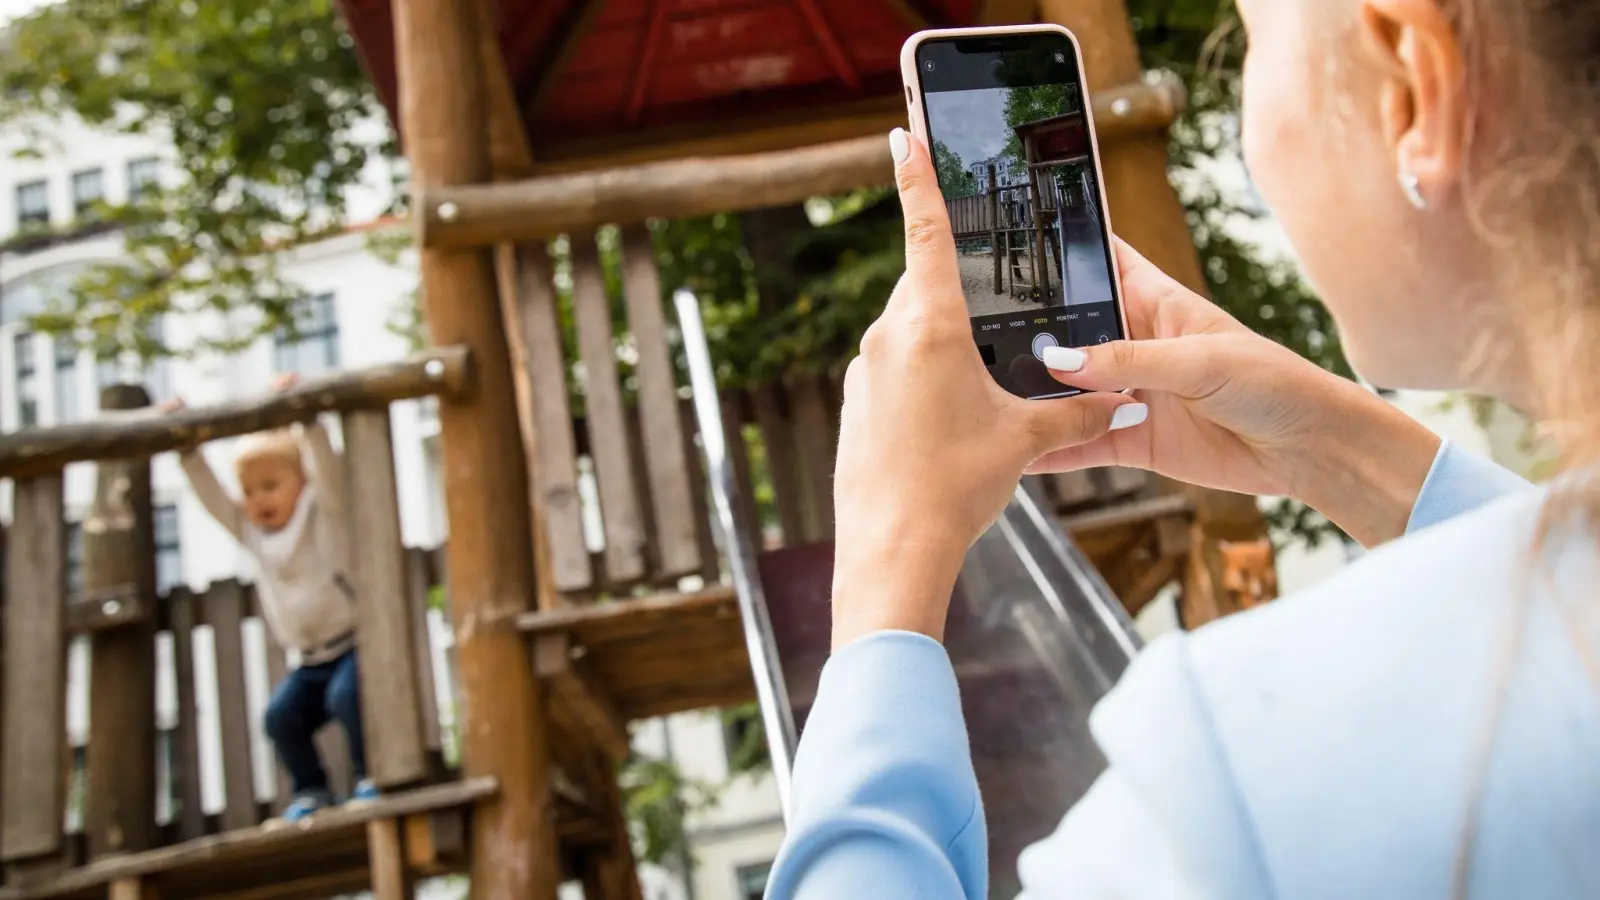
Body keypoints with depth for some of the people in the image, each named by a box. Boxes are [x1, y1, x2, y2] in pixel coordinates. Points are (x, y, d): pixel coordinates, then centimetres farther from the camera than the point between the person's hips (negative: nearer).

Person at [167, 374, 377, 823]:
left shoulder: (322, 512, -4)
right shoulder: (251, 532, 11)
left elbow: (328, 466, -18)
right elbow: (210, 494, 11)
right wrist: (187, 447, 4)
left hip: (352, 642, -6)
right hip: (311, 659, 6)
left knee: (346, 696, -27)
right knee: (281, 714, -9)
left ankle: (371, 776, -10)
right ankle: (310, 790, 7)